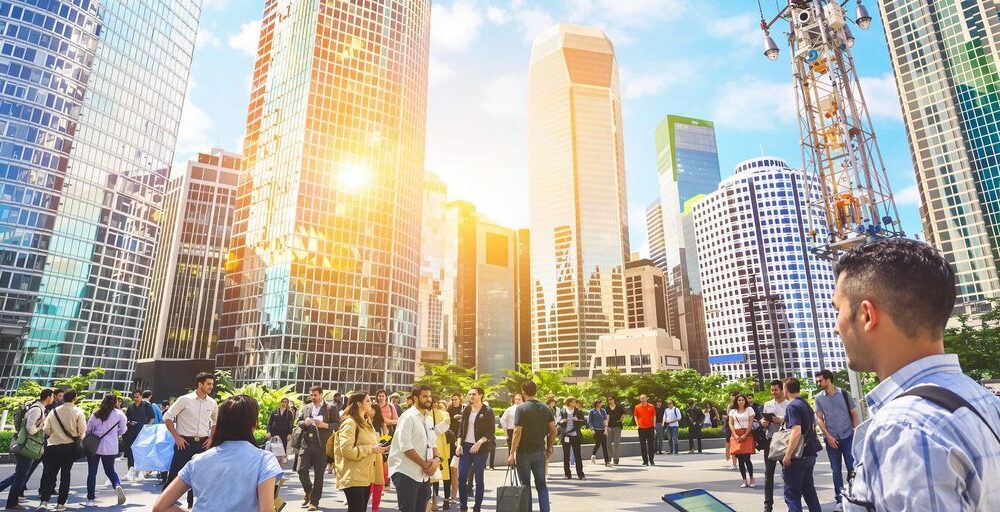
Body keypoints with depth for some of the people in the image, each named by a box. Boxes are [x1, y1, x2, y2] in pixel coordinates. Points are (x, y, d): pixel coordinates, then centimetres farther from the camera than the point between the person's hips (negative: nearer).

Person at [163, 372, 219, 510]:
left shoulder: (212, 403, 3)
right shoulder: (185, 400, -9)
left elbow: (216, 422, 18)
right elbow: (167, 417, -3)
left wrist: (211, 438, 6)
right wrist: (176, 437, -7)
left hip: (203, 443, 4)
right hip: (185, 442, -3)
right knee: (174, 473, 0)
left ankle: (191, 504, 22)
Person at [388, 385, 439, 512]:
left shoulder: (429, 418, 13)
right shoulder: (408, 417, -12)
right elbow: (406, 447, -20)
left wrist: (436, 458, -6)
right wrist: (425, 464, -15)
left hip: (424, 474, 8)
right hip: (406, 473, -8)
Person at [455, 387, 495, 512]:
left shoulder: (487, 411, -5)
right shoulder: (466, 410, 9)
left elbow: (491, 432, -9)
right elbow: (461, 428, 11)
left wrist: (479, 443, -19)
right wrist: (459, 444, -2)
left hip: (480, 448, -4)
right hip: (465, 447, 4)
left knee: (479, 479, 4)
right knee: (461, 478, 1)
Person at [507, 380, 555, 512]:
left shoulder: (521, 408, -12)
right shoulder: (545, 408, 3)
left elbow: (517, 432, -16)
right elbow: (553, 431, 4)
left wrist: (512, 453, -12)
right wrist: (549, 448, 15)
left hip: (524, 452, -4)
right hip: (540, 451, 4)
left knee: (526, 485, 8)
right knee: (541, 484, 12)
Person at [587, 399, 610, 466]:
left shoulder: (603, 411, 12)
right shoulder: (592, 411, 0)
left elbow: (605, 420, 10)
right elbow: (589, 421, 2)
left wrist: (606, 429, -1)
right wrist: (592, 429, -9)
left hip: (603, 430, 4)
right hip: (596, 430, -4)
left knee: (604, 446, 0)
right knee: (597, 444, -10)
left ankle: (607, 462, 4)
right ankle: (593, 456, 18)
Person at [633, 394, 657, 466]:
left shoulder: (651, 406, 3)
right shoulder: (637, 407, 3)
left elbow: (654, 415, 8)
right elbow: (635, 416, 10)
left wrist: (654, 424, 0)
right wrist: (637, 424, 0)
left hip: (650, 428, 0)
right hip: (641, 428, 1)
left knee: (651, 445, 2)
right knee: (643, 445, 4)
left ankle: (651, 461, 11)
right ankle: (645, 461, 11)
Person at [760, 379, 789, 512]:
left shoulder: (790, 405, -2)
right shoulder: (767, 404, 9)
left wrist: (782, 421, -21)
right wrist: (763, 423, -9)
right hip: (770, 441, 3)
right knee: (768, 473, 3)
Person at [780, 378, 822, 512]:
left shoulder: (793, 406, -16)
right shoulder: (806, 404, 12)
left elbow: (796, 432, -26)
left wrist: (787, 455, -23)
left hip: (798, 456, -9)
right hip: (809, 454, 9)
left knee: (792, 494, -2)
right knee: (809, 491, 16)